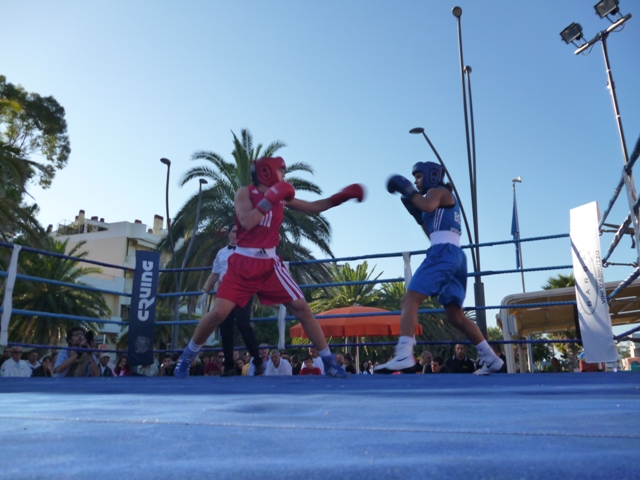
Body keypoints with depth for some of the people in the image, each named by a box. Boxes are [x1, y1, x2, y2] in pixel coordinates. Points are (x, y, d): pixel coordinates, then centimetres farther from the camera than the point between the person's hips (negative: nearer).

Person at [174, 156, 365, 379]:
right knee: (218, 313, -10)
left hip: (269, 264, 4)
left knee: (301, 308, -5)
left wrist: (342, 196, 3)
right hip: (243, 263, -3)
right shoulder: (245, 192, -3)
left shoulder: (281, 197, 8)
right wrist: (269, 199, -22)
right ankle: (186, 357, 15)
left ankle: (329, 362, 5)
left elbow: (314, 207, 13)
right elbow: (246, 222, -21)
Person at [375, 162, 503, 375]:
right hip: (455, 255, 10)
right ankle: (491, 359, 15)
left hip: (443, 253, -10)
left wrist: (408, 191, -10)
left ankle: (404, 355, -34)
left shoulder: (437, 190, 5)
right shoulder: (445, 199, 32)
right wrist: (417, 215, 26)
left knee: (410, 299, -20)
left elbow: (428, 206, -21)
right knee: (455, 316, 12)